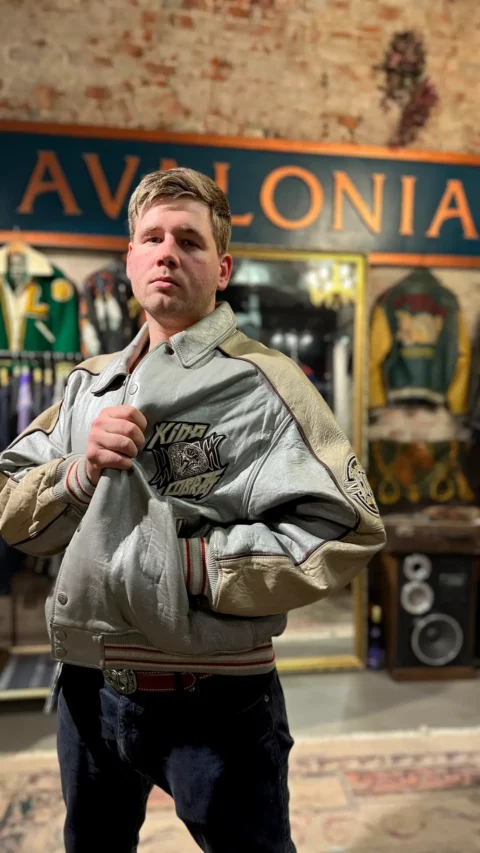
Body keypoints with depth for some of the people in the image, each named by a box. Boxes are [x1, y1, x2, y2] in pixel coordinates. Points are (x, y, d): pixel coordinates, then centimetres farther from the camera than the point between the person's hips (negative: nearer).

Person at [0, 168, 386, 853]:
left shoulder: (258, 383, -13)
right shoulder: (88, 385, 5)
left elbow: (345, 531, -20)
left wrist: (188, 565, -22)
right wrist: (82, 470, -16)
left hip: (214, 699, -5)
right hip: (89, 687, 6)